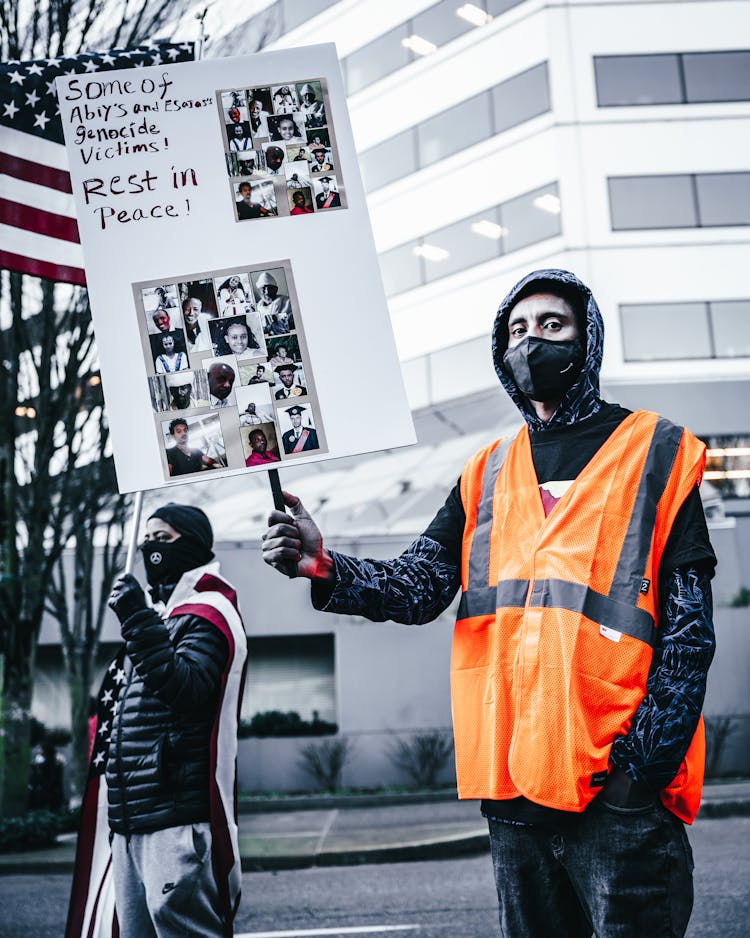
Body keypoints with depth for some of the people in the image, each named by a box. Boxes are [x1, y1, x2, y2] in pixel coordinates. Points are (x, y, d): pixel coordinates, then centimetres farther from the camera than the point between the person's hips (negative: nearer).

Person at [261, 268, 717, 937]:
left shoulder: (656, 454, 2)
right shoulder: (486, 475, 14)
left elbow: (688, 627, -3)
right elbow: (415, 588, 5)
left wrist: (645, 760, -13)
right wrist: (327, 569, -14)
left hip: (618, 788, -4)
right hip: (514, 786, 4)